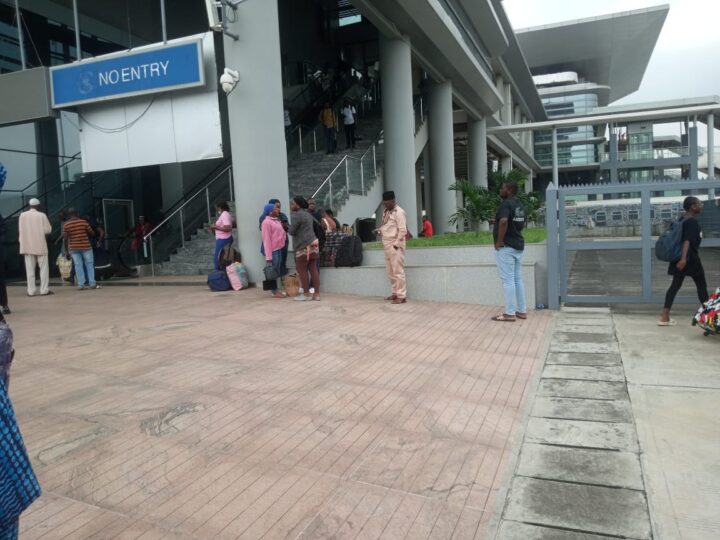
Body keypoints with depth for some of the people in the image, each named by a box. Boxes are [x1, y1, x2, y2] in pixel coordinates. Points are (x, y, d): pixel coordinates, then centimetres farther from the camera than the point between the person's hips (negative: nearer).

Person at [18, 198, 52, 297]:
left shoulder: (22, 215, 3)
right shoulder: (42, 215, -6)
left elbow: (20, 230, 7)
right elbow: (48, 230, -5)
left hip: (27, 246, 3)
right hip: (40, 246, -3)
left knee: (30, 269, 6)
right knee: (44, 268, 4)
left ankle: (31, 291, 5)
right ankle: (44, 290, 0)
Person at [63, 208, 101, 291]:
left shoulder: (66, 225, -3)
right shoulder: (83, 222, -5)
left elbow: (65, 238, -1)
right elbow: (92, 233, 0)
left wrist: (67, 250, 9)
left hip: (73, 248, 1)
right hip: (85, 246, -1)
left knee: (78, 265, 5)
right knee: (89, 264, 7)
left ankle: (81, 285, 2)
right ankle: (92, 283, 4)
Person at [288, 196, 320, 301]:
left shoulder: (296, 215, -10)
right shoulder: (307, 214, 17)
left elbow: (292, 231, -11)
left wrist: (288, 228, 12)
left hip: (304, 246, -9)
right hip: (313, 243, 9)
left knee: (301, 270, -1)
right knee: (313, 269, 6)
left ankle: (306, 294, 2)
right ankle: (317, 294, 5)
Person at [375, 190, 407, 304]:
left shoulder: (399, 212, -11)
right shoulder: (386, 212, 15)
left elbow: (402, 230, -16)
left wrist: (396, 244, -18)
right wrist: (379, 231, 3)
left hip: (395, 246, -9)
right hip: (387, 246, 9)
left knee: (398, 271, -6)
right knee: (390, 271, 13)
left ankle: (401, 296, -2)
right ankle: (395, 293, 22)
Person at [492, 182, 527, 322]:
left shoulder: (506, 204, -15)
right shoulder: (520, 206, 15)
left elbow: (503, 221, -31)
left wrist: (499, 241, -23)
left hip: (506, 247, -9)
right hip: (518, 245, 9)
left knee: (508, 280, -5)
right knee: (518, 279, 13)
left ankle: (510, 314, -2)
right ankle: (522, 311, 17)